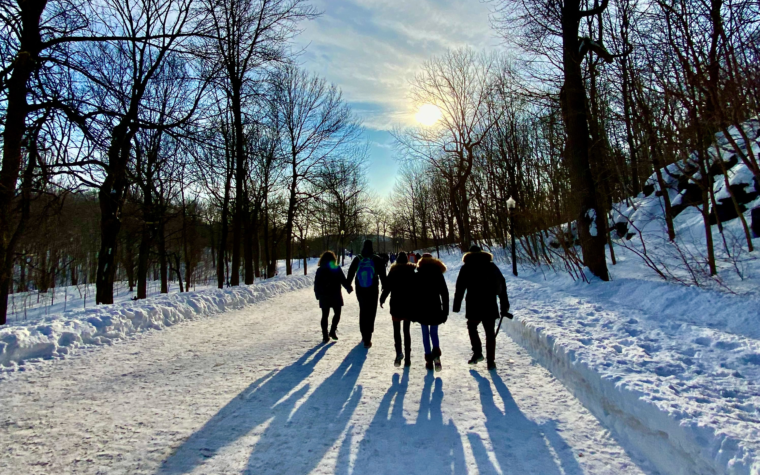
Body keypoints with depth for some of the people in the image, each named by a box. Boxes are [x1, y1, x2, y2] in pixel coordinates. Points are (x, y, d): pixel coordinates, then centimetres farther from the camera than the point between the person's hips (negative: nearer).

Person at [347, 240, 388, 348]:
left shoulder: (357, 259, 2)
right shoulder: (378, 259, -6)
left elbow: (350, 273, 8)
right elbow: (382, 275, -4)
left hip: (360, 290, 3)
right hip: (372, 290, -3)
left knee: (363, 311, 20)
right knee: (370, 313, 1)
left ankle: (365, 336, 28)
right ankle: (367, 339, -4)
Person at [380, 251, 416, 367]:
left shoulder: (393, 271, -3)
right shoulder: (412, 271, 2)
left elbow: (387, 287, -6)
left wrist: (382, 299, 6)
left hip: (396, 305, -2)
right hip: (409, 305, 2)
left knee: (397, 329, 7)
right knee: (406, 330, 10)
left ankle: (399, 352, -15)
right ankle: (407, 357, 7)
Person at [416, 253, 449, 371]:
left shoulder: (418, 274, 0)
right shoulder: (438, 273, 5)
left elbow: (415, 293, -3)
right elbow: (445, 294, 3)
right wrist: (445, 312, 7)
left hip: (422, 309, -2)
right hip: (436, 308, 2)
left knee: (425, 333, 6)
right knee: (434, 332, 13)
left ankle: (429, 359, 4)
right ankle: (436, 353, -9)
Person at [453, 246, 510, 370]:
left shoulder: (467, 267, 5)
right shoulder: (492, 266, 13)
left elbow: (460, 288, -2)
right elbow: (502, 286, 11)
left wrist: (456, 306, 1)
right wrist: (504, 306, 12)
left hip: (474, 306, -2)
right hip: (490, 306, 2)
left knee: (472, 327, 20)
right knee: (490, 333, 7)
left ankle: (477, 353, 8)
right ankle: (491, 362, 7)